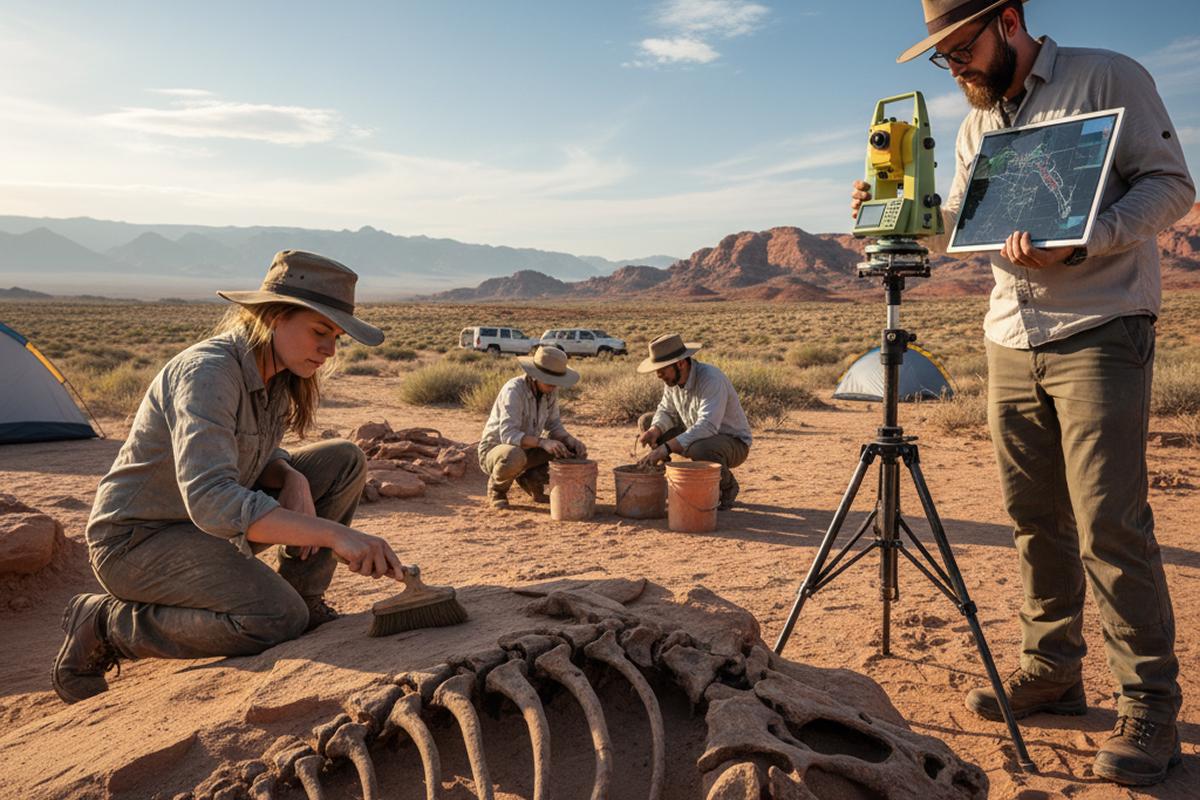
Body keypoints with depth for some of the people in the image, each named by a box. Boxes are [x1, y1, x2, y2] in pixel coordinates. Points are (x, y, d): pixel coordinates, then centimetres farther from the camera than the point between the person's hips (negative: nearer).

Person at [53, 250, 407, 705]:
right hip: (135, 539, -8)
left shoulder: (277, 376, -2)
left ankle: (302, 600, 7)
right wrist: (332, 534, -44)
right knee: (276, 620, -28)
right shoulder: (206, 372, -28)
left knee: (345, 462, -4)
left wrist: (293, 477, -12)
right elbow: (210, 500, -40)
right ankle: (104, 624, -7)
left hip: (211, 527, 8)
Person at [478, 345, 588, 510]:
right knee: (516, 456, -42)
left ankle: (530, 479, 7)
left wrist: (571, 440, -21)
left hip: (527, 450, 6)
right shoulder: (513, 390, -29)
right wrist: (543, 442, -48)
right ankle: (497, 487, -8)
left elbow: (553, 426, -1)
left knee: (573, 449, -9)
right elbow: (508, 435, -37)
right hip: (495, 452, -6)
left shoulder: (550, 390, -7)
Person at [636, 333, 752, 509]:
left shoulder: (711, 379, -31)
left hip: (733, 443, -8)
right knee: (646, 421, 0)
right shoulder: (672, 378, -7)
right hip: (696, 437, 8)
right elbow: (666, 411, 3)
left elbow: (707, 426, -41)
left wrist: (666, 448, -45)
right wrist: (655, 430, -21)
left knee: (700, 449, -41)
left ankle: (727, 486, -6)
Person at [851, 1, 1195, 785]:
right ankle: (1053, 670, 21)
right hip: (1012, 342, 7)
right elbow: (959, 220, 19)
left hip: (1100, 333, -6)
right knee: (1035, 516, 9)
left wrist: (1078, 246, -24)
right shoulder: (978, 125, 17)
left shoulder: (1108, 77, -2)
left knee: (1110, 522, -9)